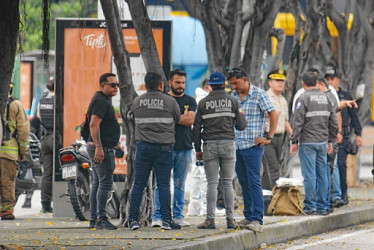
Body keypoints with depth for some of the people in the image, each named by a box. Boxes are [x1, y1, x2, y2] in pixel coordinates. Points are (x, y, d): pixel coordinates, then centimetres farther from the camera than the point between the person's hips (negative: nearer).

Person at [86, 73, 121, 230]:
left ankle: (93, 219, 11)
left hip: (100, 148, 11)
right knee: (105, 182, -11)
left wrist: (115, 142, 33)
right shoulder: (101, 101, -14)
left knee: (97, 183, 10)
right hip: (102, 147, -11)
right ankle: (101, 219, -14)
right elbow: (94, 124, -24)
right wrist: (99, 147, -29)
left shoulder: (104, 100, 20)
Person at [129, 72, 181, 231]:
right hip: (164, 146, -2)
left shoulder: (137, 102, 5)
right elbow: (178, 119, 10)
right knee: (163, 184, -1)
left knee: (139, 184, 4)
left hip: (143, 146, 2)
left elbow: (131, 116, 15)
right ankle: (166, 220, -5)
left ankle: (133, 219, 2)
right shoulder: (170, 102, -1)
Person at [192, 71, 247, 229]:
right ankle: (230, 219, 1)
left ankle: (210, 219, -6)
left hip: (210, 145, -1)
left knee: (212, 183, -1)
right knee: (228, 183, 4)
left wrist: (198, 149, 10)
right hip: (228, 144, 1)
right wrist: (241, 115, 25)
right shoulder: (232, 101, 3)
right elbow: (241, 125, 4)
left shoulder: (203, 103, 3)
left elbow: (196, 128, 3)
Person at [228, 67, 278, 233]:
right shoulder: (233, 96, 11)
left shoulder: (259, 95, -7)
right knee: (244, 182, 10)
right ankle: (248, 217, 17)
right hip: (236, 145, 6)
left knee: (254, 182, -10)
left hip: (252, 145, -6)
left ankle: (257, 220, -13)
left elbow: (274, 115, -7)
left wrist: (269, 137, -10)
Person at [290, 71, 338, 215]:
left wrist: (294, 142, -7)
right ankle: (321, 207, 9)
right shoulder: (325, 98, 10)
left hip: (307, 143, -5)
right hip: (323, 142, 6)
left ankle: (310, 206, -4)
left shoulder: (303, 99, -9)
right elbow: (333, 123, 13)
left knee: (309, 175, -4)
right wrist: (330, 141, 21)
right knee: (322, 175, 7)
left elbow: (298, 122, -12)